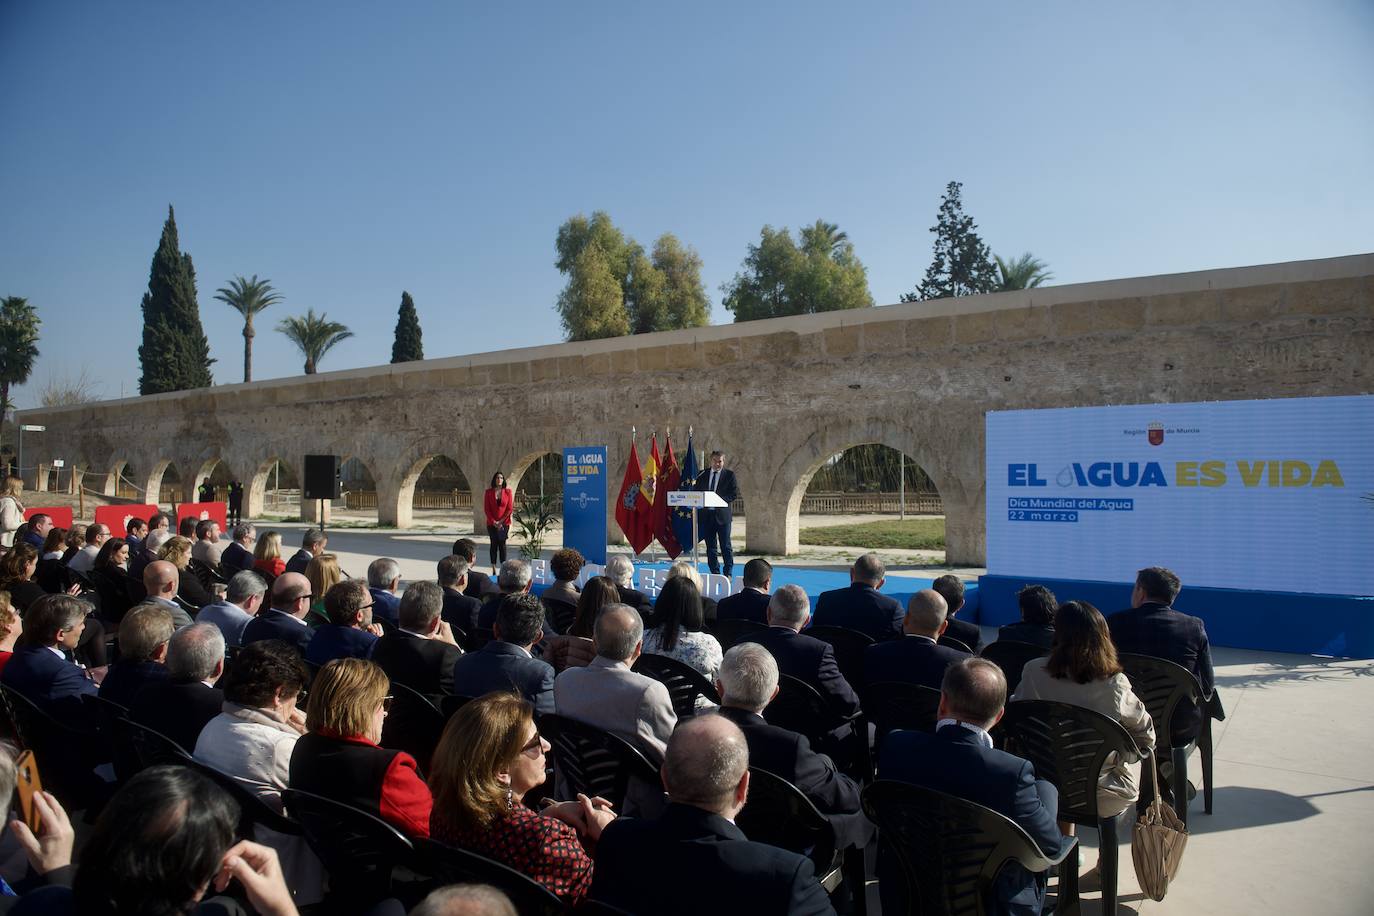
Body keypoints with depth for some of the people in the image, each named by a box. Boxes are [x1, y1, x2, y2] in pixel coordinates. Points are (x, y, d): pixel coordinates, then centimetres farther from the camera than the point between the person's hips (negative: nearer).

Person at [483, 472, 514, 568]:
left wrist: (501, 521, -8)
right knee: (494, 543, 0)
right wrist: (494, 522, -9)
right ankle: (493, 569, 3)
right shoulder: (488, 492, 1)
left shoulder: (508, 492, 0)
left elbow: (510, 509, -2)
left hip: (504, 523, 0)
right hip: (492, 523, 0)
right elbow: (486, 509, -1)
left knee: (502, 544, -1)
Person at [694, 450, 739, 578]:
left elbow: (734, 494, -3)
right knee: (710, 547, 7)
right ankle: (715, 573, 13)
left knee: (725, 546, -3)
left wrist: (719, 499, -15)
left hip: (722, 514, -3)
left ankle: (728, 573, 3)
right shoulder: (702, 475, 12)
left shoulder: (729, 475, 2)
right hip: (706, 514, 3)